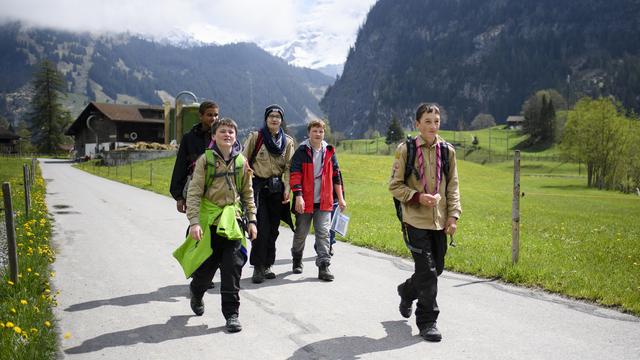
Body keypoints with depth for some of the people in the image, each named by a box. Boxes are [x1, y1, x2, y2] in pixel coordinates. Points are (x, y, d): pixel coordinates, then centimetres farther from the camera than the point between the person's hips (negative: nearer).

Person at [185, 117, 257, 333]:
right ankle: (196, 293, 41)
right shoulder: (205, 160, -3)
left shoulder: (241, 162, 6)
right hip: (209, 220, -2)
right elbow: (194, 193, -7)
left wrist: (252, 220, 8)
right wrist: (194, 222, -17)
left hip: (233, 222, 2)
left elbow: (248, 194, 13)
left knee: (232, 270, -2)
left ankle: (231, 314, 7)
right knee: (206, 266, 9)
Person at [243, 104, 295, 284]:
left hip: (277, 188, 4)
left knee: (273, 229, 7)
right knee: (261, 228, -10)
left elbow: (288, 167, 5)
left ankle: (267, 265, 18)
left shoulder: (287, 141, 10)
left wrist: (287, 188, -6)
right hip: (258, 186, -4)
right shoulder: (255, 137, 0)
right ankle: (258, 267, -2)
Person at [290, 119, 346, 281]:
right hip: (305, 202, -2)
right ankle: (297, 260, 34)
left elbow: (336, 176, 13)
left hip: (324, 202, 2)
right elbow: (295, 175, -11)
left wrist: (340, 198, 11)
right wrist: (298, 196, -22)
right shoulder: (301, 152, -3)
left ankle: (323, 266, -2)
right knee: (301, 233, 12)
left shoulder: (329, 152, 8)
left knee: (323, 233, -4)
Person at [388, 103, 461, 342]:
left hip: (440, 221, 5)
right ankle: (427, 321, 10)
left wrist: (453, 216, 1)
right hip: (416, 220, -4)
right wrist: (417, 197, -17)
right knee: (427, 270, -6)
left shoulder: (447, 151, 5)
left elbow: (453, 187, 10)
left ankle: (407, 291, 42)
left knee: (437, 267, 13)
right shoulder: (406, 149, -5)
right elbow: (395, 186, -2)